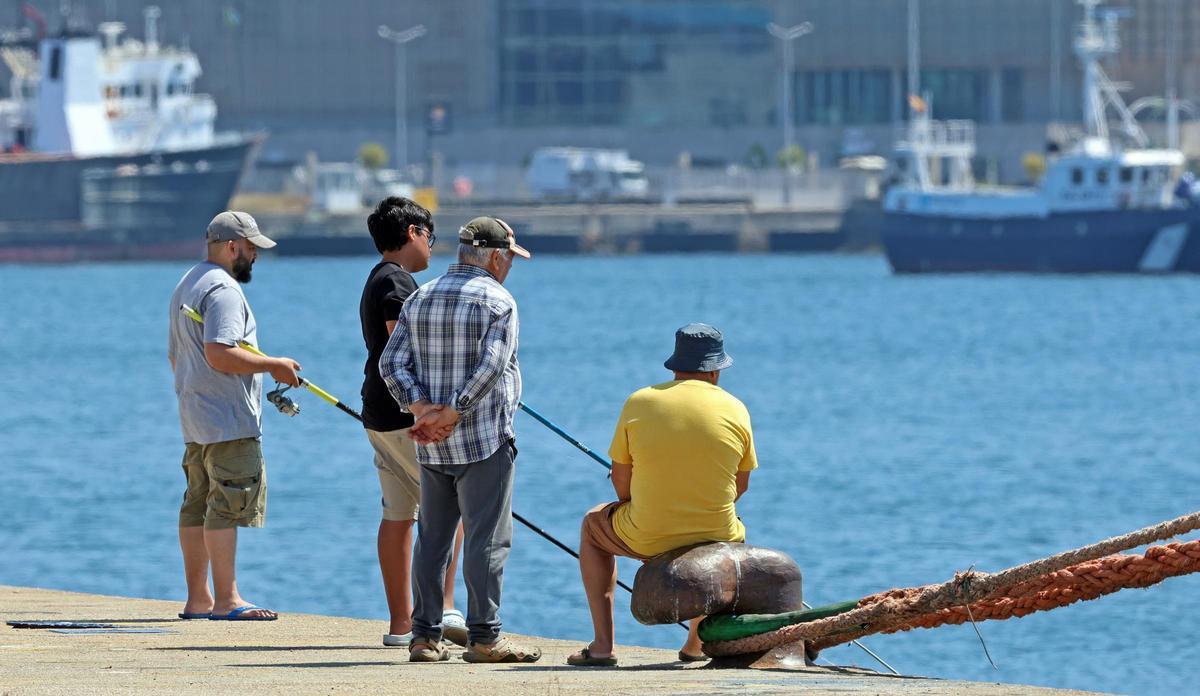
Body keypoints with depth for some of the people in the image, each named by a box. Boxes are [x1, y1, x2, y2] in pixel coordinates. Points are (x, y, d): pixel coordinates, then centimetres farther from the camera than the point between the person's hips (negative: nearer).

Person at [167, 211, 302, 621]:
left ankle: (198, 599, 14)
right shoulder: (224, 290, -14)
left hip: (194, 418, 11)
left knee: (198, 504, 11)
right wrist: (274, 365, -15)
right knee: (229, 505, -12)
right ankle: (226, 600, -15)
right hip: (228, 419, -11)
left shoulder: (186, 286, 21)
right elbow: (219, 354, -24)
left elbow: (175, 356, 28)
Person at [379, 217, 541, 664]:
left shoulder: (419, 299, 12)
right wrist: (450, 416, -16)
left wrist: (423, 409, -7)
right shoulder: (498, 302, -7)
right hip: (484, 441, -6)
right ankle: (484, 637, -5)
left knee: (432, 539, 10)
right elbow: (489, 369, -18)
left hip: (431, 446, 6)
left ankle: (425, 635, 9)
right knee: (487, 540, -3)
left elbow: (392, 363, 4)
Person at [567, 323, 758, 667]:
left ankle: (603, 643, 22)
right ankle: (697, 642, 42)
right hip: (716, 535, 2)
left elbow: (621, 483, 1)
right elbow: (740, 486, 6)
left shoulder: (639, 403, -5)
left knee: (593, 524, 32)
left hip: (647, 537, -2)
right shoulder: (735, 410, -2)